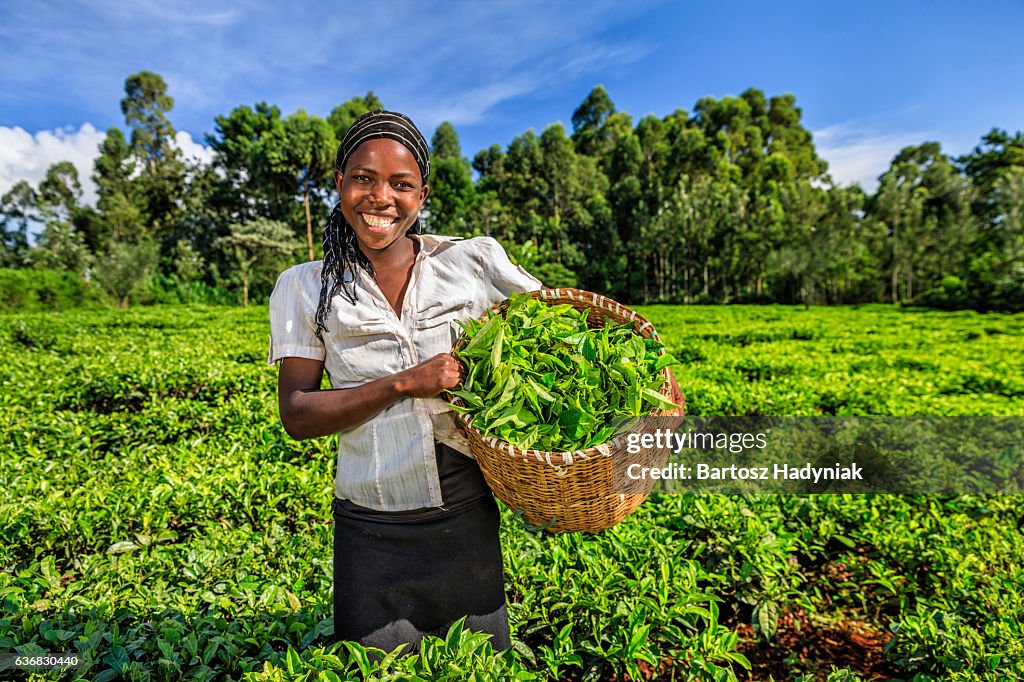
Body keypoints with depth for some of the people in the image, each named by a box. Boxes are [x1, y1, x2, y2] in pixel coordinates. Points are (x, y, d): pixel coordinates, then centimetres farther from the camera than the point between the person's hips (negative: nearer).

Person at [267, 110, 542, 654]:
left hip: (468, 523, 1)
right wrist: (404, 384, -17)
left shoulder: (474, 261, -1)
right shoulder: (305, 288, 0)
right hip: (371, 536, 0)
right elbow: (295, 415, -5)